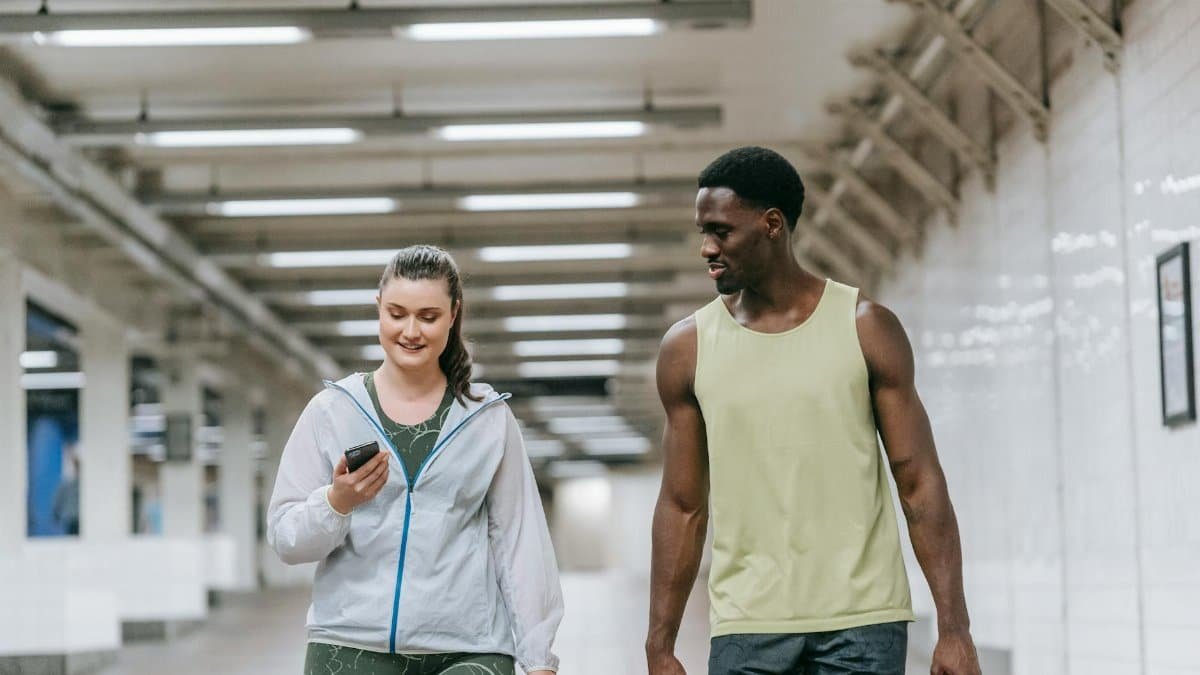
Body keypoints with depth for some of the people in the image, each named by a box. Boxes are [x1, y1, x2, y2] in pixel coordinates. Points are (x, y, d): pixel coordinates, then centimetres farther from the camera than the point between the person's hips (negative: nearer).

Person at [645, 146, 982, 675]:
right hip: (746, 629, 2)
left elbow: (920, 486, 0)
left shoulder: (865, 328, 0)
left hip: (862, 623, -1)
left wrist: (954, 629, -7)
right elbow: (682, 507, 9)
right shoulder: (687, 348, 6)